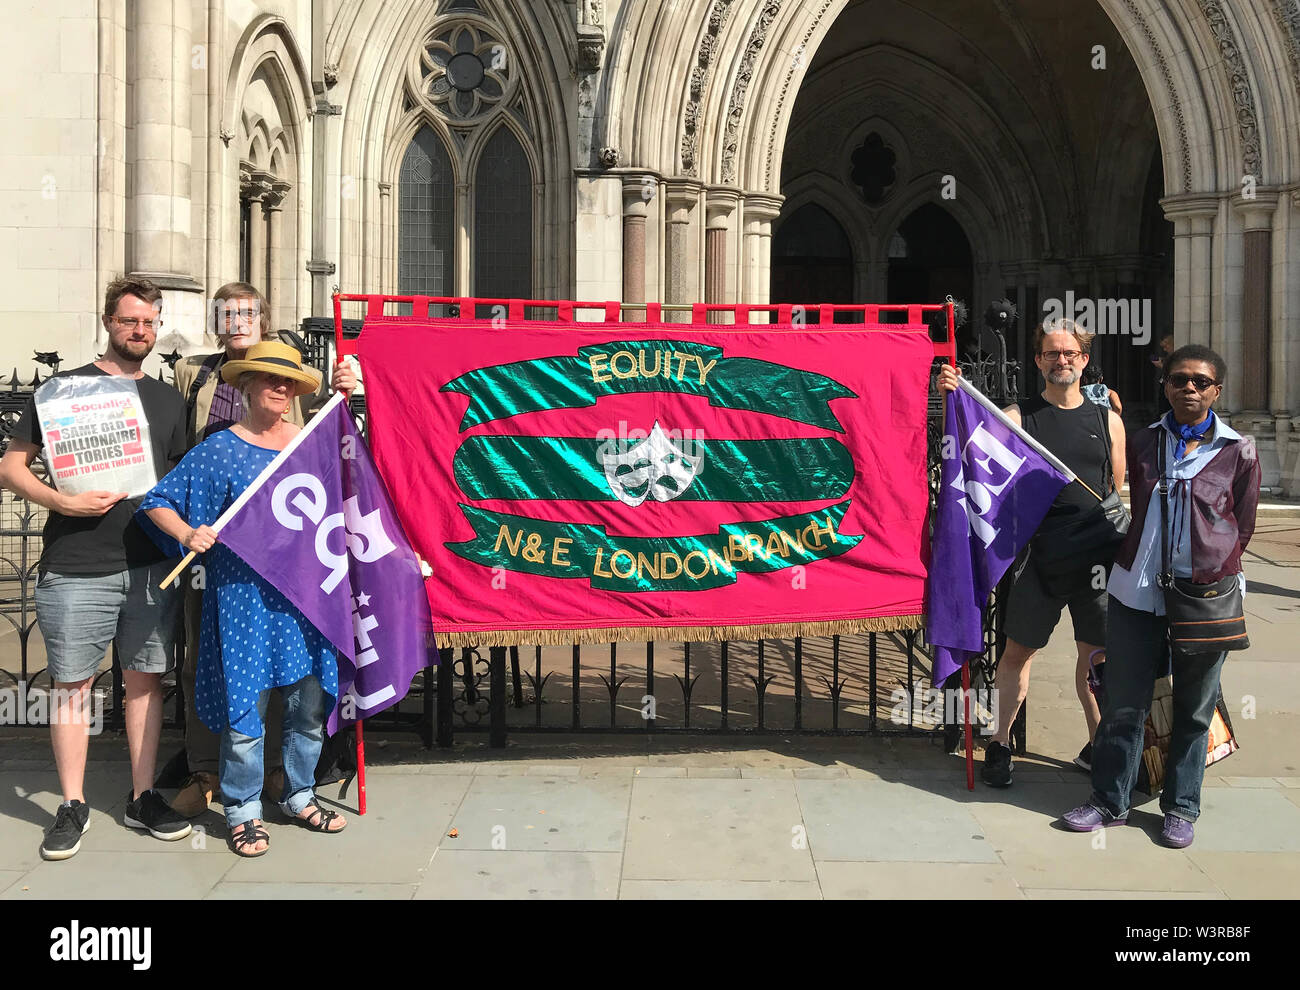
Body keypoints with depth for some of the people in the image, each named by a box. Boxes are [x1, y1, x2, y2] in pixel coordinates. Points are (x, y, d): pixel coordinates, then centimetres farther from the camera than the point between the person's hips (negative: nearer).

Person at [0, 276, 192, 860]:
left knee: (145, 679, 8)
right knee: (72, 683, 3)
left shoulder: (168, 401, 15)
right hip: (76, 568, -3)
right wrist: (64, 502, -14)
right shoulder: (66, 387, 4)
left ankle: (142, 799, 18)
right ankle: (73, 806, 15)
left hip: (152, 566, 3)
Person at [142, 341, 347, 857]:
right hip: (243, 595, -4)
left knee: (310, 702, 10)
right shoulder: (219, 449, -2)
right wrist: (188, 534, -16)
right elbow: (158, 501, 0)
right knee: (246, 705, 1)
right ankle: (243, 811, 19)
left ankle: (300, 795, 29)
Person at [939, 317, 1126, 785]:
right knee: (1018, 649, 5)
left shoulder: (1107, 420, 10)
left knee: (1097, 653, 10)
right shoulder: (1017, 416, 2)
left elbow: (1118, 493, 15)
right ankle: (1000, 745, 18)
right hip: (1037, 553, -2)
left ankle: (1097, 747, 26)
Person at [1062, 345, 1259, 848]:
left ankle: (1180, 807, 24)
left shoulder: (1238, 452, 1)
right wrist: (1143, 565, 12)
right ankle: (1111, 800, 19)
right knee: (1124, 702, 5)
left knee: (1193, 709, 10)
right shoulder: (1143, 444, 7)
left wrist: (1214, 572, 4)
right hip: (1138, 593, 2)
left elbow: (1242, 528, 7)